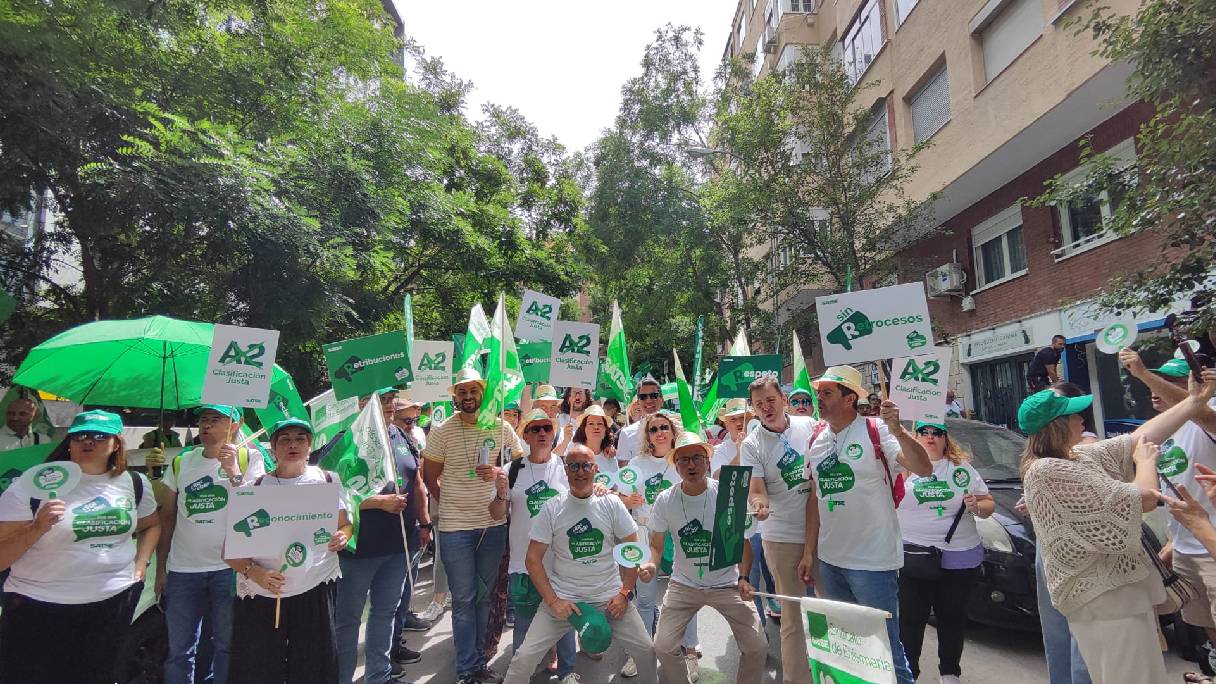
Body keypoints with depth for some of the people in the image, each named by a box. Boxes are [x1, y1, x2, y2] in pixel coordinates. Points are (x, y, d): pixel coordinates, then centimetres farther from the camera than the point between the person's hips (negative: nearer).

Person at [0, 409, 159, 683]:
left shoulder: (134, 483, 3)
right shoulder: (33, 485, -8)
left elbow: (151, 525, 20)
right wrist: (36, 528, -25)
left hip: (115, 600, 3)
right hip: (39, 607, -3)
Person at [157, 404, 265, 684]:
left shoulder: (250, 459, -2)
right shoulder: (180, 463, 8)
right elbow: (167, 518, 12)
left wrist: (234, 472, -21)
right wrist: (160, 569, 10)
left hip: (229, 568, -3)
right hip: (182, 569, 3)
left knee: (227, 645, 9)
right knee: (179, 650, 11)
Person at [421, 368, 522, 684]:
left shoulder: (500, 426, -2)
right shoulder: (441, 432, -7)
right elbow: (429, 477, 3)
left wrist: (499, 473, -13)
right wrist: (450, 504, 2)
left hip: (493, 524, 3)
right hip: (455, 527, -2)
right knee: (463, 599, 7)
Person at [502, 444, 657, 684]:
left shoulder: (612, 504, -2)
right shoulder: (552, 509, -4)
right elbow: (533, 559, -3)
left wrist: (624, 593, -5)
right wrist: (553, 601, -10)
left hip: (609, 599, 1)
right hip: (563, 598, 0)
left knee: (646, 650, -2)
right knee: (524, 657, -8)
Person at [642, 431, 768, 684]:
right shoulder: (665, 500, -9)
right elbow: (656, 545, -1)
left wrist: (743, 578, -18)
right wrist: (651, 564, -22)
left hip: (727, 583, -1)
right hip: (683, 585, 1)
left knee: (757, 648, -4)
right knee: (663, 647, -4)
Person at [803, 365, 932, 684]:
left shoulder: (876, 431, -12)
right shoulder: (816, 439, 5)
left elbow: (924, 470, -23)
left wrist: (896, 429, -36)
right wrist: (809, 550, 9)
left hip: (873, 561, -6)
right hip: (829, 559, 6)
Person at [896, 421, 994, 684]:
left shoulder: (962, 468, 8)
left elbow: (989, 504, 13)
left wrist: (977, 506, -11)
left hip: (960, 558, 2)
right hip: (912, 556, -2)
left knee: (953, 618, 13)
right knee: (910, 618, 2)